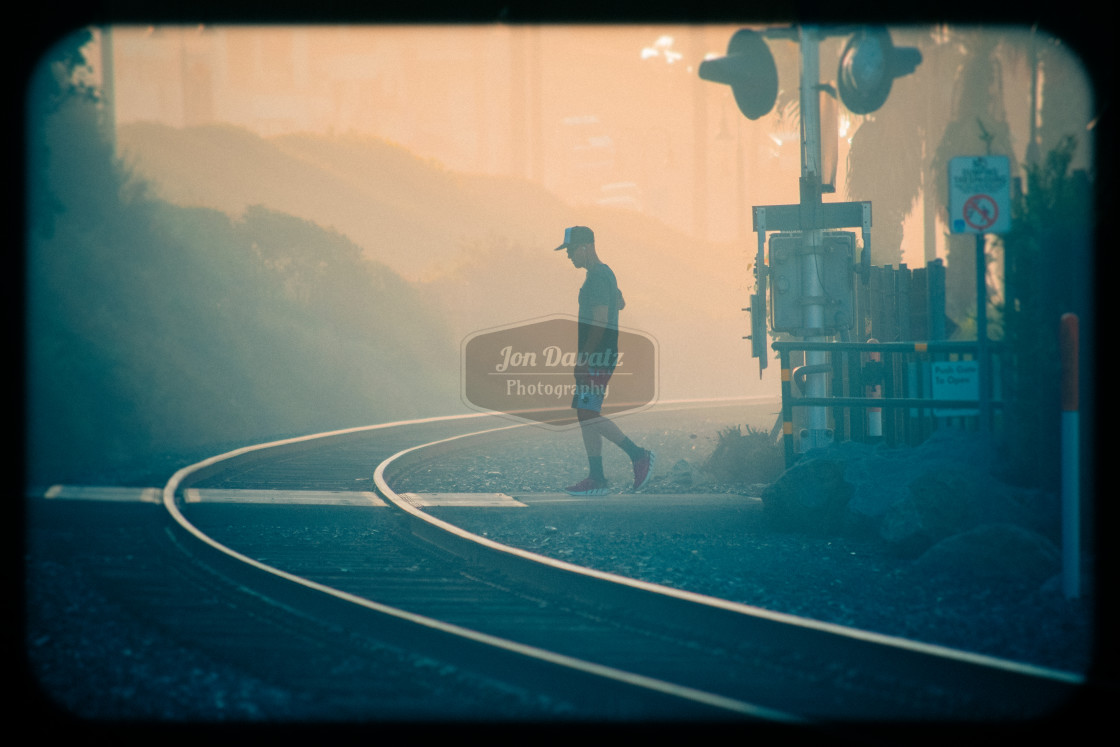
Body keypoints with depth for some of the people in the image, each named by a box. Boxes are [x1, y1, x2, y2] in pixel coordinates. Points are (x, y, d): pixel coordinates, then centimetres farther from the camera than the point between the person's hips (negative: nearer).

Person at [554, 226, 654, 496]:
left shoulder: (598, 276, -14)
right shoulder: (605, 274, 17)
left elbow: (600, 322, -20)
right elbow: (620, 303, 35)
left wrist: (584, 357, -21)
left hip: (597, 355, -11)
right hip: (595, 357, 11)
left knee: (588, 414, -15)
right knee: (585, 414, 8)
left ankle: (638, 455, -9)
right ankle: (596, 479, 7)